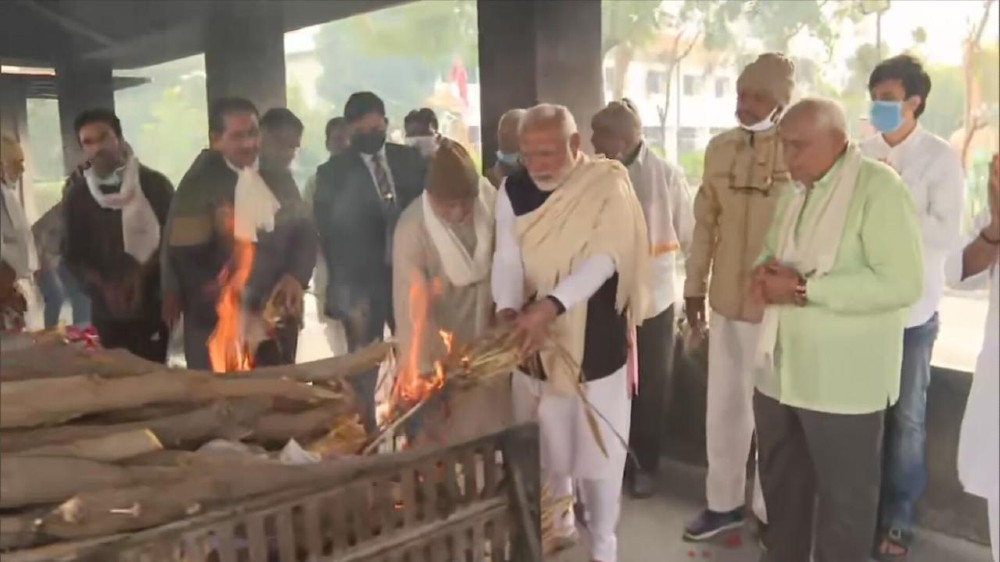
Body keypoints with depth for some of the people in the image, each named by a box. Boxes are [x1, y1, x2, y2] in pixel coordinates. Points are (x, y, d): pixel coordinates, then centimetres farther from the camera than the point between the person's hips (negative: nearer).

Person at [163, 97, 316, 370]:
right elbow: (184, 256, -6)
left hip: (277, 319, 4)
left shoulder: (279, 178, 11)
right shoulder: (199, 185, -4)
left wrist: (296, 277, -7)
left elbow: (305, 232, 10)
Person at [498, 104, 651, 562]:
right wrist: (508, 310, -29)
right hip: (536, 338, 4)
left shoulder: (608, 186, -14)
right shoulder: (513, 191, -3)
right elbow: (507, 258, -9)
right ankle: (558, 520, 42)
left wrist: (549, 306, -38)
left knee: (598, 447, 7)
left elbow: (602, 259, -24)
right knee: (545, 441, 17)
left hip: (595, 340, -3)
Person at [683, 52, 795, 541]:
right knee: (723, 405, 14)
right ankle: (723, 502, 32)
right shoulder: (720, 148, 4)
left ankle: (772, 511, 28)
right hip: (726, 300, 5)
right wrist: (694, 287, 11)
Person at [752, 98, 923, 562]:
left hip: (842, 381, -7)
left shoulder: (878, 187, -14)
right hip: (781, 370, 8)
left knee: (843, 498, 10)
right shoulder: (795, 190, 11)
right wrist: (766, 272, -4)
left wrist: (805, 287, -22)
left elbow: (902, 283, -23)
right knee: (781, 483, 21)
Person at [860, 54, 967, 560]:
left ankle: (897, 518, 25)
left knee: (906, 417, 9)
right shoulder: (861, 154, 3)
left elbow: (947, 233, -13)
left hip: (912, 308, -2)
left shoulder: (940, 157, -6)